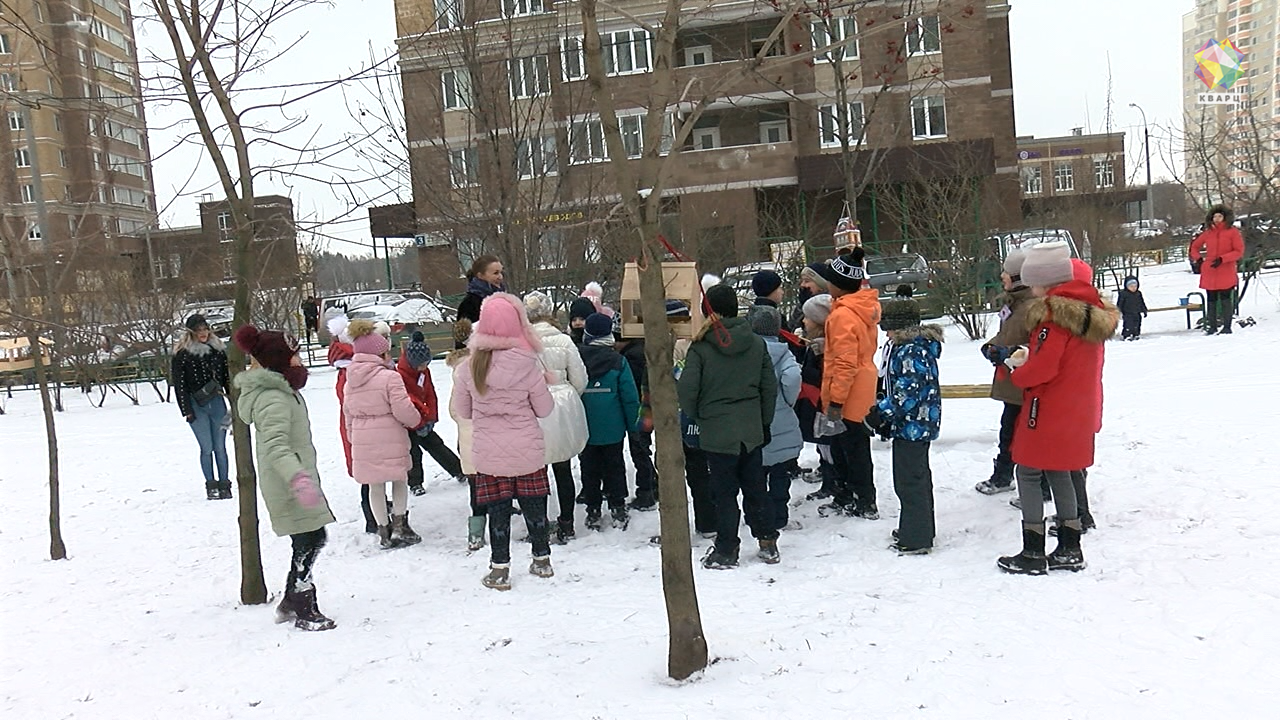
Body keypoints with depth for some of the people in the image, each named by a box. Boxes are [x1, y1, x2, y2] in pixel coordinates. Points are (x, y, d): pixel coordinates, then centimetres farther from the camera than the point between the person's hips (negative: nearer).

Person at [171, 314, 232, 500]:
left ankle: (224, 485, 10)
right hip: (196, 406, -3)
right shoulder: (181, 354, -2)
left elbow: (227, 377, 13)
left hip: (217, 402, 3)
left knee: (220, 447, 3)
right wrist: (187, 411, -7)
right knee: (207, 448, -3)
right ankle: (211, 486, 9)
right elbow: (179, 384, -3)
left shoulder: (218, 350, 9)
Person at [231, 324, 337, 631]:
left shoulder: (282, 392, 13)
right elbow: (276, 447, -34)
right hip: (289, 488, -10)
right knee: (308, 543, -3)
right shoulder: (274, 399, -21)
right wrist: (298, 478, -47)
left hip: (296, 484, 10)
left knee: (313, 540, 16)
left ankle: (291, 603, 28)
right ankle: (305, 613, 8)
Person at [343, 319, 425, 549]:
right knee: (400, 480, 14)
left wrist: (353, 435, 27)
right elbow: (403, 409, -16)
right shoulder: (390, 377, -13)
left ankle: (384, 532, 18)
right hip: (389, 438, -5)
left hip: (363, 441, 5)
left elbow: (348, 412, 14)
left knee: (375, 485, 13)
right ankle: (399, 525, 11)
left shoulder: (351, 381, 8)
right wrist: (417, 422, 3)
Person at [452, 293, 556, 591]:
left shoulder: (469, 367, -9)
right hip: (528, 451, 0)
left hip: (488, 454, 0)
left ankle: (500, 570, 15)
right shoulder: (528, 366, -14)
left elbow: (462, 410, 3)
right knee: (534, 507, 15)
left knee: (498, 511, 10)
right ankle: (542, 560, 29)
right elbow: (544, 409, -4)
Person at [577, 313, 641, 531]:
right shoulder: (618, 361, -8)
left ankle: (593, 512, 15)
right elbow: (630, 397, -7)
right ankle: (618, 509, 13)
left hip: (584, 429, 1)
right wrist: (632, 424, 3)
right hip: (612, 428, -1)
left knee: (589, 469, 11)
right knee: (614, 467, 12)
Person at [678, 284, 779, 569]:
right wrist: (765, 422, 16)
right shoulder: (756, 343, 2)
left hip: (717, 431, -4)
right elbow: (770, 386, 6)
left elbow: (686, 391, -15)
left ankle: (726, 550, 12)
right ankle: (767, 542, 23)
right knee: (755, 487, 15)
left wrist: (696, 417, 4)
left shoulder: (701, 347, -12)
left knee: (725, 492, 5)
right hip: (752, 429, 4)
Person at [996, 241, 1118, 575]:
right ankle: (1069, 550, 23)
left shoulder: (1055, 313, -19)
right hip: (1080, 409, 9)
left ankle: (1034, 554, 4)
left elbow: (1043, 367, -24)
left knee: (1028, 474, 1)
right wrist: (1029, 360, 7)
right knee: (1059, 472, 18)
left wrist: (1019, 371, -5)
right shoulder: (1091, 308, 10)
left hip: (1049, 410, -9)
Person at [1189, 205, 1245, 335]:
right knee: (1211, 300, 7)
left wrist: (1222, 259, -16)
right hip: (1209, 273, 4)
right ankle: (1212, 326, 14)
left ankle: (1227, 327, 2)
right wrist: (1198, 258, 7)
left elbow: (1239, 251, -5)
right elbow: (1195, 246, 24)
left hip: (1227, 273, -4)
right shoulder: (1208, 233, 9)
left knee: (1226, 299, -3)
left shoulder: (1232, 232, -1)